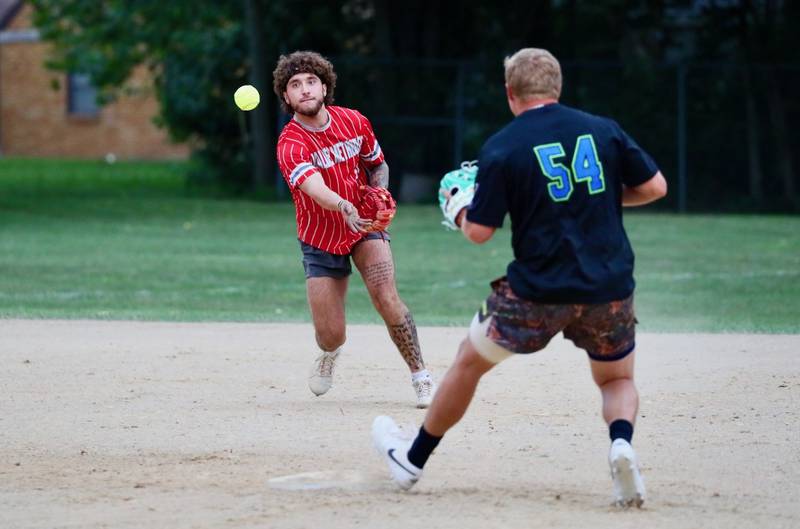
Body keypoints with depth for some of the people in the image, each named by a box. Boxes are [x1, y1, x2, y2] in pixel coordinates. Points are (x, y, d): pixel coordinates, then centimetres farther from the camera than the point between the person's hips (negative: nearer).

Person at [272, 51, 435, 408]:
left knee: (386, 298, -25)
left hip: (365, 228, 1)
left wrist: (380, 191, -12)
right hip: (320, 240, -1)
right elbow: (316, 190, -39)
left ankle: (421, 377, -12)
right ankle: (329, 354, 38)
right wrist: (344, 208, -60)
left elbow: (378, 165, 10)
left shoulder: (355, 122, -8)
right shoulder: (290, 145, -22)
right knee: (330, 336, -2)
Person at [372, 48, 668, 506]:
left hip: (538, 293, -2)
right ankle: (621, 443, -11)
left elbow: (479, 232, -6)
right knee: (618, 380, 23)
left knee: (470, 362, 20)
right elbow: (655, 186, 6)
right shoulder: (604, 130, 3)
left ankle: (412, 461, 33)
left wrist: (459, 208, 16)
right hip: (611, 291, 2)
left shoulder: (501, 149, -6)